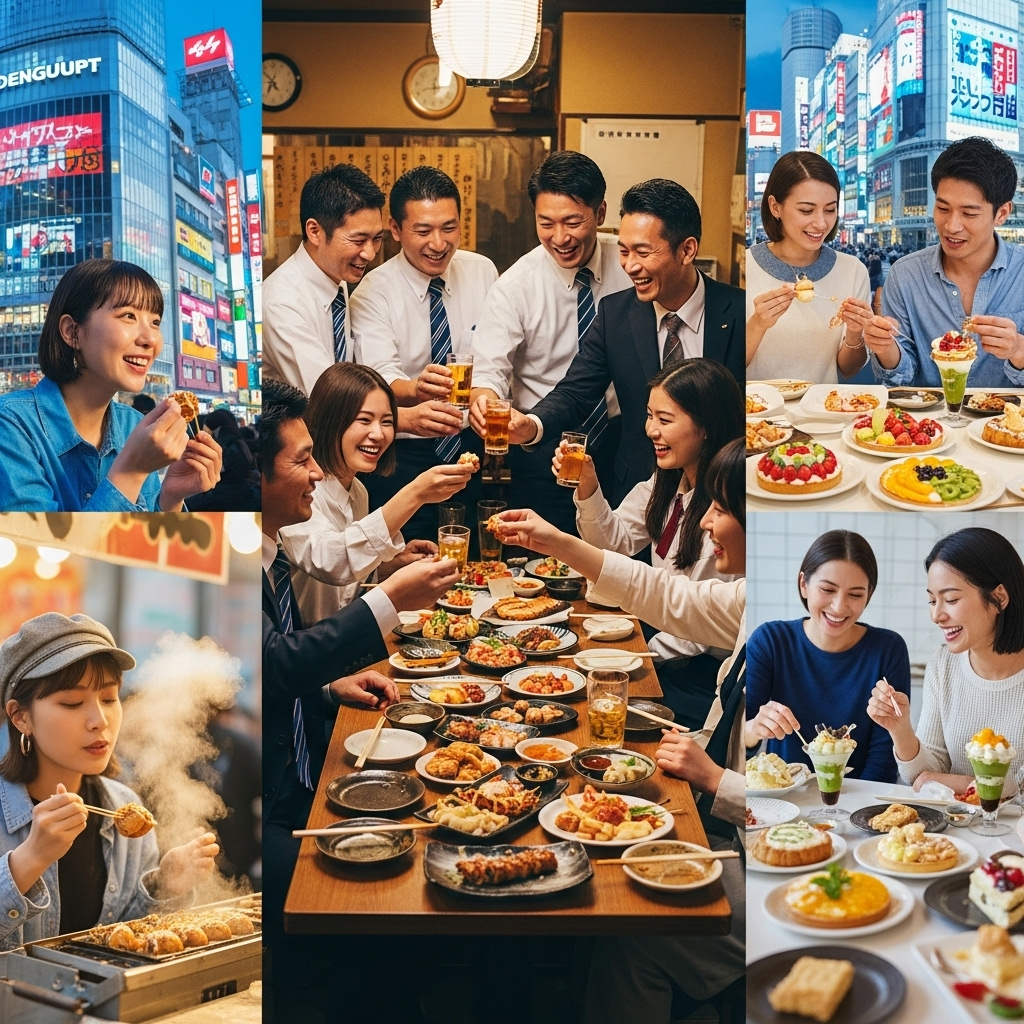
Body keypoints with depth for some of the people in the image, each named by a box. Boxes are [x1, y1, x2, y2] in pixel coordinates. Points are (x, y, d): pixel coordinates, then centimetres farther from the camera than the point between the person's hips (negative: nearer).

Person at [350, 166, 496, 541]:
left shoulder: (482, 272, 2)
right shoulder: (373, 293, -10)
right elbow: (379, 378, -23)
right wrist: (416, 388, -44)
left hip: (471, 441, 4)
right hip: (403, 452, -3)